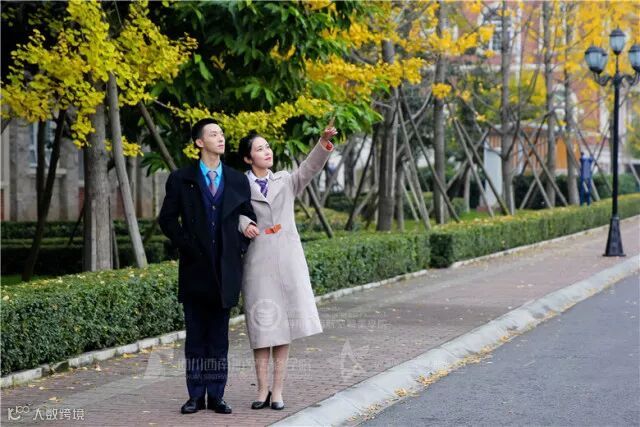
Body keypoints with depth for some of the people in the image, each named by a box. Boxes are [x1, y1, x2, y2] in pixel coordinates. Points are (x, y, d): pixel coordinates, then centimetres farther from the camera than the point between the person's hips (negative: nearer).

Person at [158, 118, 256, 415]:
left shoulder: (238, 181, 9)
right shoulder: (181, 179, 2)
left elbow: (248, 219, 13)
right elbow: (167, 219, 2)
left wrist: (241, 248, 0)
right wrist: (186, 245, -7)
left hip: (226, 268, 2)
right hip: (195, 268, -1)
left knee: (219, 337, 5)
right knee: (195, 336, 4)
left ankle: (216, 396, 10)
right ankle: (196, 395, 10)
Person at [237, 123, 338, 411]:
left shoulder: (286, 181, 12)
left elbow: (310, 168, -3)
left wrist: (324, 144, -18)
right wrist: (245, 224, -26)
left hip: (287, 260, 2)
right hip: (258, 262, -2)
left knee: (283, 325, 2)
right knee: (262, 326, -1)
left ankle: (278, 390, 6)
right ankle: (262, 391, 6)